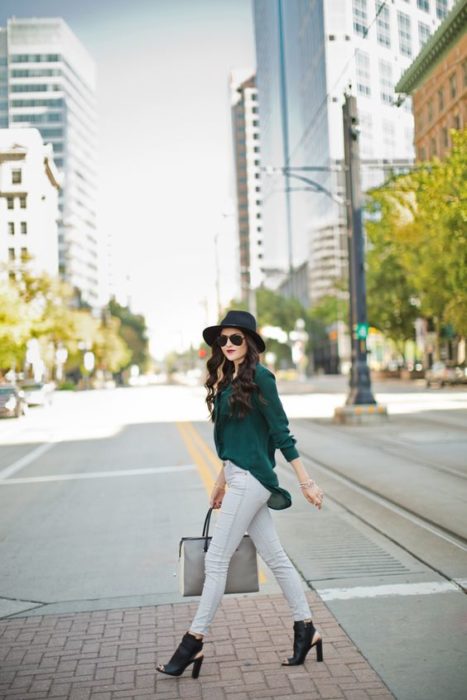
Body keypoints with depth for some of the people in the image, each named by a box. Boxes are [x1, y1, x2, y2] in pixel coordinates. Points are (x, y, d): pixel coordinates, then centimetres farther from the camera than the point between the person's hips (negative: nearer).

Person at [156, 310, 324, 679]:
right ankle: (306, 630, 22)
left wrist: (307, 482, -12)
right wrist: (222, 480, 24)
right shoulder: (228, 378, 13)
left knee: (216, 560, -3)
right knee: (275, 556, 13)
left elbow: (281, 433, -13)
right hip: (241, 478, 9)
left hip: (251, 478, -9)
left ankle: (194, 641, 8)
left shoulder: (259, 376, -12)